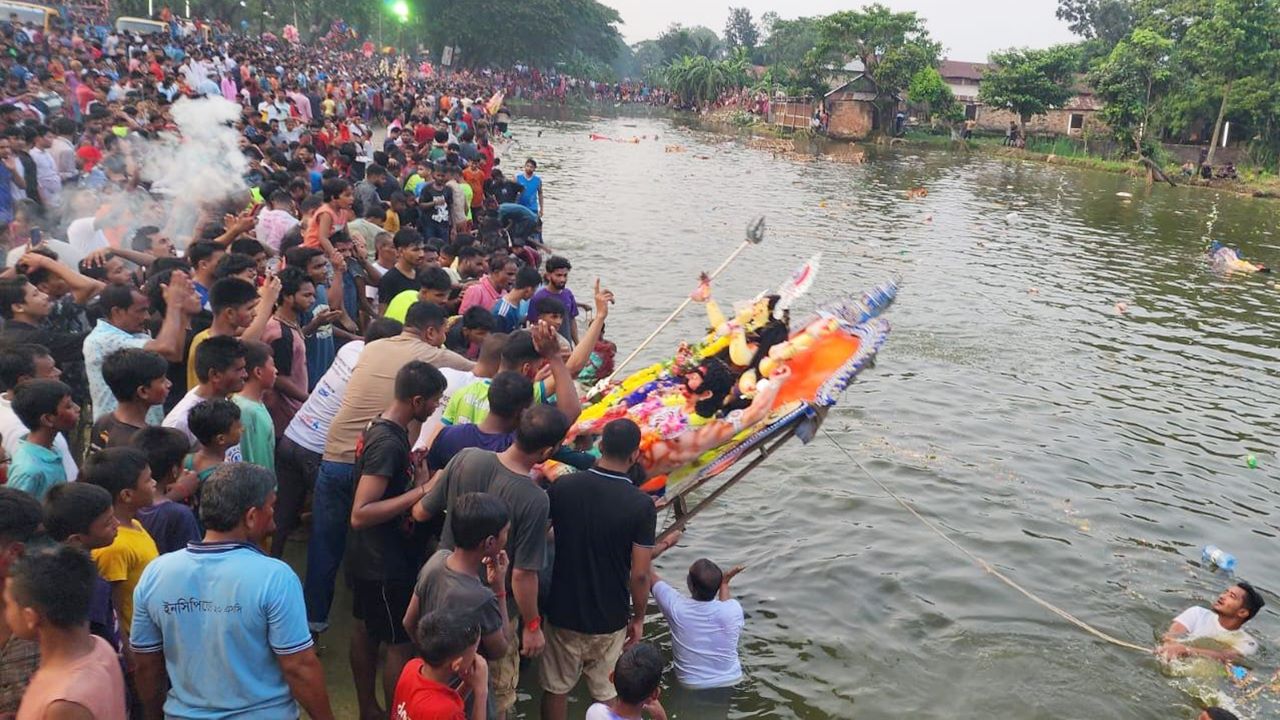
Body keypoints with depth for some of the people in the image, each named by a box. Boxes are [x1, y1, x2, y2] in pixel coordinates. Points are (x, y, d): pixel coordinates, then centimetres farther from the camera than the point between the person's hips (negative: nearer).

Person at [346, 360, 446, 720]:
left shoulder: (384, 428, 2)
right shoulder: (389, 443, -28)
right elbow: (360, 514, -32)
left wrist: (414, 463, 7)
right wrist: (422, 492, -32)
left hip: (371, 556, 10)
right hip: (384, 562, -10)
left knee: (366, 630, 22)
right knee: (401, 644, 4)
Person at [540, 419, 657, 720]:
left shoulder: (563, 487, -11)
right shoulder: (641, 505, -18)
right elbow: (639, 574, -15)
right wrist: (638, 618, 1)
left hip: (563, 611, 2)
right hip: (610, 617, -2)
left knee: (556, 687, 20)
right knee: (606, 693, 18)